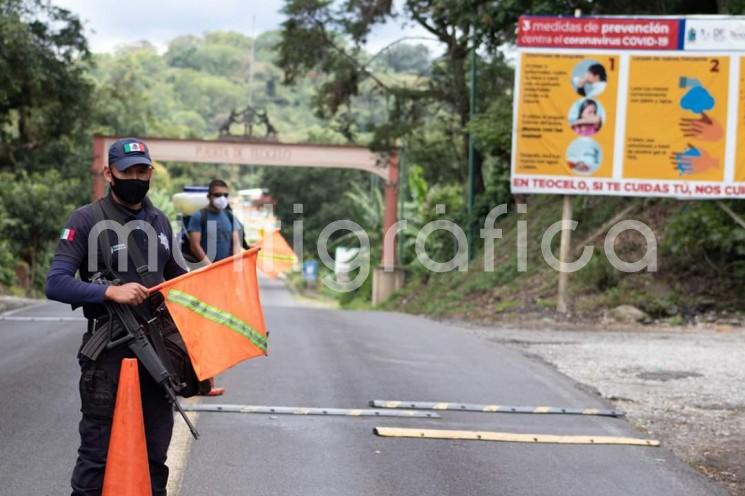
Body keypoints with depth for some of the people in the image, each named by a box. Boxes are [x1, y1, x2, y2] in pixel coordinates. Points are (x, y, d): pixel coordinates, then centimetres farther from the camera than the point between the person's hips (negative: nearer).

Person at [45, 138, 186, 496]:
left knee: (155, 456, 13)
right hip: (109, 353, -6)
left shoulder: (159, 221, 12)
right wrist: (110, 292, -26)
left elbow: (176, 276, 25)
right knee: (98, 453, 0)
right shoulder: (87, 220, -7)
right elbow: (56, 283, -15)